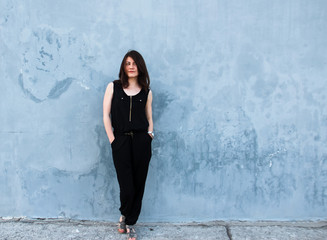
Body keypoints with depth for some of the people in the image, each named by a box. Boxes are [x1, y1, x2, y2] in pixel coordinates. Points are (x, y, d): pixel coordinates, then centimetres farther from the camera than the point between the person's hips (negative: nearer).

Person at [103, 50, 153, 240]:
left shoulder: (146, 92, 9)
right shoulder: (113, 87, 5)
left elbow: (149, 118, 14)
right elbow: (106, 115, 2)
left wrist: (149, 134, -2)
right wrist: (112, 140, -5)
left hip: (141, 141, 2)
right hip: (121, 141, -2)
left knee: (139, 185, 5)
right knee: (127, 187, -4)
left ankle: (130, 223, 24)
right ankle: (124, 215, 28)